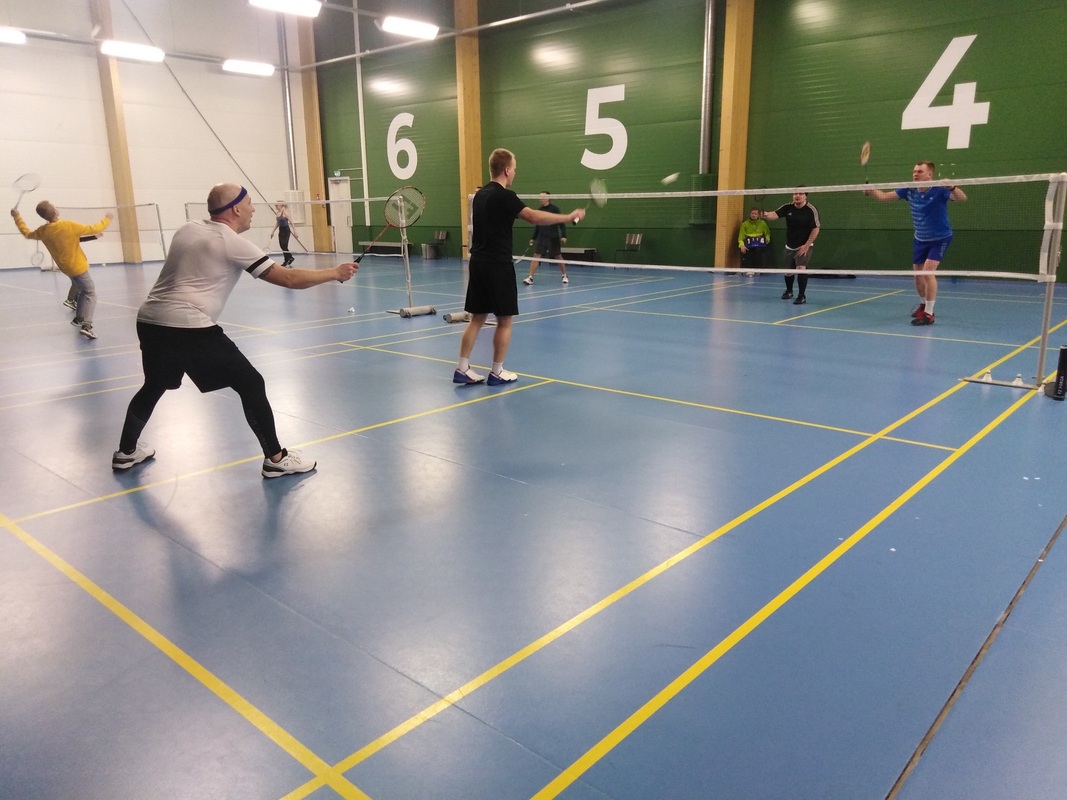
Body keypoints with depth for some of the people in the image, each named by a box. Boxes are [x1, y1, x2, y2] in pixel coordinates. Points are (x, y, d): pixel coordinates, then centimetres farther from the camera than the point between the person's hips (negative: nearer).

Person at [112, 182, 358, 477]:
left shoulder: (187, 229, 15)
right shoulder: (232, 244, -5)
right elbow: (288, 279, -7)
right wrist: (335, 273, 1)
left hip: (149, 320, 8)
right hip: (189, 327, -8)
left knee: (153, 386, 29)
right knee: (250, 384, 0)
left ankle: (126, 452, 42)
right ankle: (276, 458, 3)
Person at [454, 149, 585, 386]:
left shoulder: (480, 194, 13)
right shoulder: (503, 196, -14)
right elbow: (534, 217, -21)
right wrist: (569, 216, -15)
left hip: (478, 263, 8)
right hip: (498, 265, -8)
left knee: (477, 318, 10)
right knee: (504, 320, 3)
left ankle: (462, 369, 9)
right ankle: (497, 372, 9)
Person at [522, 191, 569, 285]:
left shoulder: (554, 209, -6)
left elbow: (561, 223, -7)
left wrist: (563, 236, -16)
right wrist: (533, 238, 15)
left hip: (553, 238, -4)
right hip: (541, 237, 4)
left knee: (558, 256, 6)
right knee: (536, 255, -7)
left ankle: (564, 276, 23)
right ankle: (530, 277, -8)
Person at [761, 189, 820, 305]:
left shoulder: (811, 210, -14)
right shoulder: (788, 207, -5)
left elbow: (815, 229, -13)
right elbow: (775, 214, -21)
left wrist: (806, 245, -17)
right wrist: (767, 215, -45)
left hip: (804, 246, -4)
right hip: (790, 246, 4)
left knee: (801, 268, -21)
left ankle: (802, 296, -10)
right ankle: (789, 291, 42)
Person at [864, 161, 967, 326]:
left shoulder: (939, 190, -21)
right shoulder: (909, 190, -7)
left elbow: (962, 199, -34)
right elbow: (883, 197, -2)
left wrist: (952, 187, -54)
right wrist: (871, 191, -21)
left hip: (940, 238, -6)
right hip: (920, 239, 6)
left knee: (928, 272, -20)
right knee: (918, 274, 13)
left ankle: (929, 314, -14)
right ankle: (923, 305, 39)